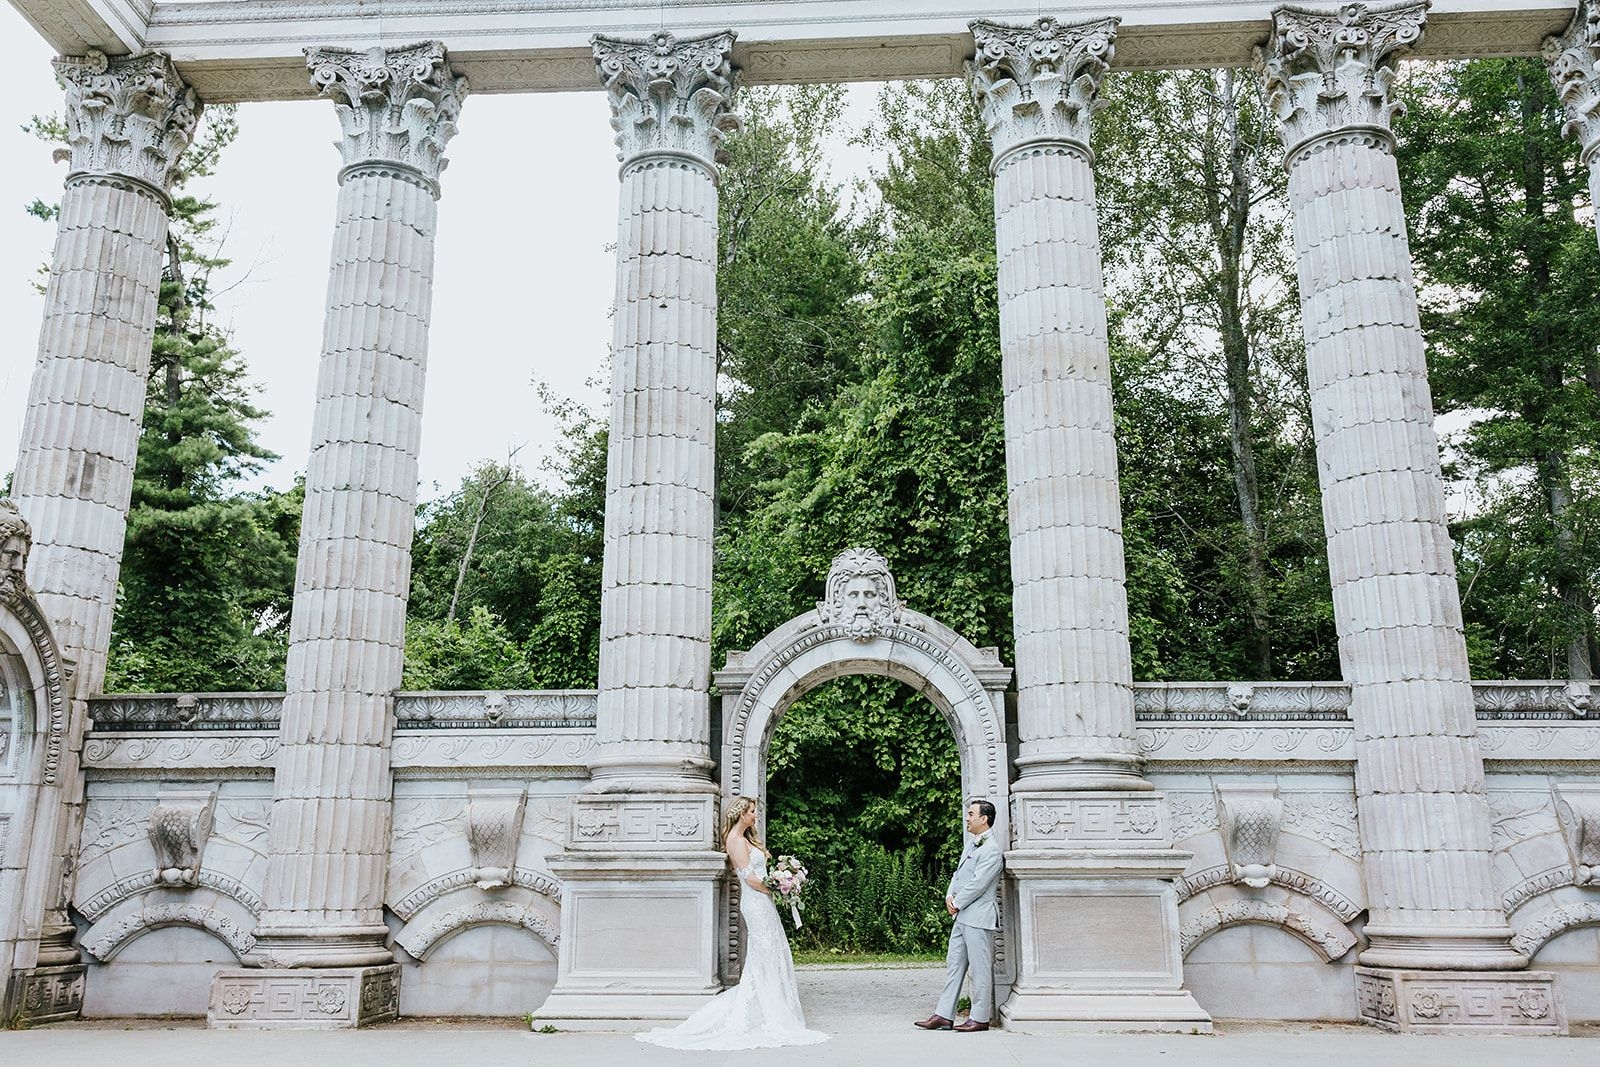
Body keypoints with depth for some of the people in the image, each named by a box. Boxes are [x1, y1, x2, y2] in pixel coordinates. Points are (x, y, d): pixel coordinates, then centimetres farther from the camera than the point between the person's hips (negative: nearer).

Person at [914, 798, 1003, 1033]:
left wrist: (957, 903, -10)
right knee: (954, 965, 10)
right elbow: (958, 874, 19)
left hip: (979, 918, -9)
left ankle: (979, 1018, 7)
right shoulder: (971, 844, 17)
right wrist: (950, 896, 2)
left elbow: (977, 884, -18)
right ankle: (944, 1015, 15)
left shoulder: (992, 850, -14)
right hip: (962, 917, 9)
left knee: (980, 969, -1)